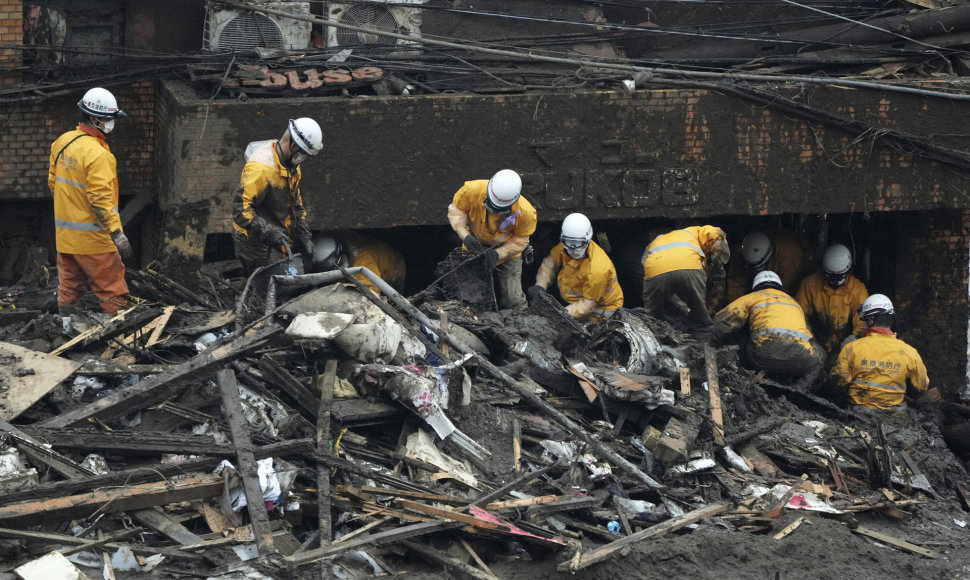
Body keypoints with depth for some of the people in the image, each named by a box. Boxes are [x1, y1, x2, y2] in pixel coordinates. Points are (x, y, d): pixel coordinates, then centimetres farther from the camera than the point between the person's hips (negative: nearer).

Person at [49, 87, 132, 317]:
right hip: (93, 238, -9)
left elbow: (53, 181, 18)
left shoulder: (62, 143, 6)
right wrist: (117, 233, -23)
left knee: (69, 288, 15)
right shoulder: (97, 153, -21)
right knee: (113, 291, -3)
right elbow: (100, 198, -25)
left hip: (64, 235, 9)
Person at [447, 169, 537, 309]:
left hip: (507, 253, -1)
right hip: (474, 247, 1)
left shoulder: (525, 212, -32)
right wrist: (464, 235, -28)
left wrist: (498, 254, -30)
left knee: (512, 300, 3)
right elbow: (456, 207, -14)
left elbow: (520, 240, -15)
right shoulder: (473, 190, -34)